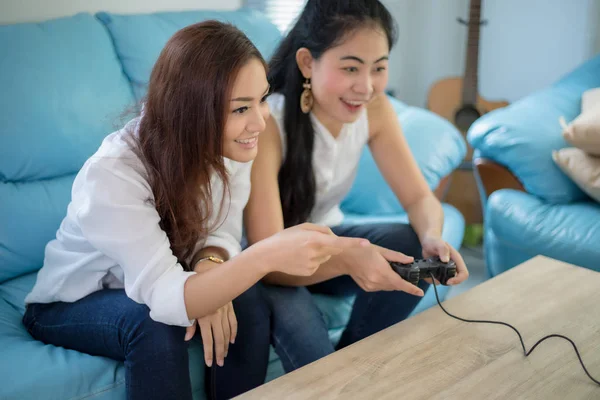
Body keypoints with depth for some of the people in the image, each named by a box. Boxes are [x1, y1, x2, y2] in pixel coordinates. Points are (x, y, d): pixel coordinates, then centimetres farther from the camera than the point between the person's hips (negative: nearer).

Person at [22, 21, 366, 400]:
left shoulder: (229, 145, -18)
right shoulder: (111, 175, -36)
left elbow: (221, 231, -11)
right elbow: (163, 297, -42)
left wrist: (210, 262, -36)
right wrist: (266, 255, -57)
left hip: (148, 286, 4)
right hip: (71, 306, -4)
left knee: (245, 302, -23)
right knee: (155, 324, -34)